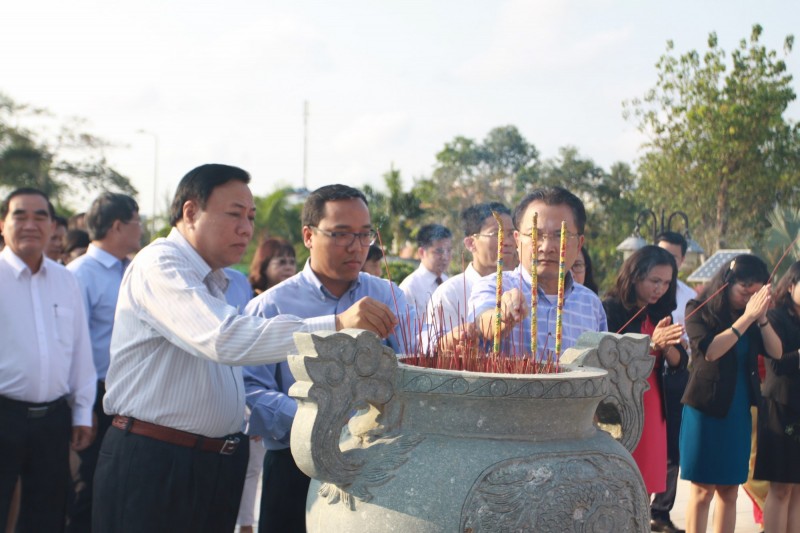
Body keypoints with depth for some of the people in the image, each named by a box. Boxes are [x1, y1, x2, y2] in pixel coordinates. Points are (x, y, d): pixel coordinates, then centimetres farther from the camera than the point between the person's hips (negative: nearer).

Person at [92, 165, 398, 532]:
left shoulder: (212, 281, 17)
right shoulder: (159, 264, -14)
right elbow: (223, 338, -30)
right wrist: (336, 324, -35)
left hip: (215, 467, 9)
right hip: (151, 464, -9)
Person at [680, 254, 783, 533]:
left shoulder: (749, 312, 8)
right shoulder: (699, 311, -6)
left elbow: (775, 351, 0)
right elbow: (710, 350, -20)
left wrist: (761, 318, -15)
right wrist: (747, 317, -21)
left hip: (738, 413, 5)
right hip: (705, 409, -5)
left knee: (729, 491, 8)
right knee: (703, 489, -2)